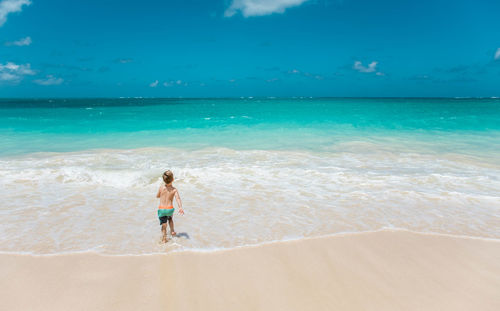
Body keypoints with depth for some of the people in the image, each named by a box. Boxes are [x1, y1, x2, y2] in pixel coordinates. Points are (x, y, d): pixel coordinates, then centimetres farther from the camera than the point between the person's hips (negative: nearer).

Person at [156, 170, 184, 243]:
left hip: (161, 209, -1)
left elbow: (157, 196, 10)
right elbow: (178, 198, -23)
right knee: (170, 218, 32)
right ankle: (172, 231, 31)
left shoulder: (161, 187, -6)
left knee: (164, 223, 9)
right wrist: (180, 208, -32)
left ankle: (164, 238, 9)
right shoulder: (174, 189, -9)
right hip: (170, 209, 1)